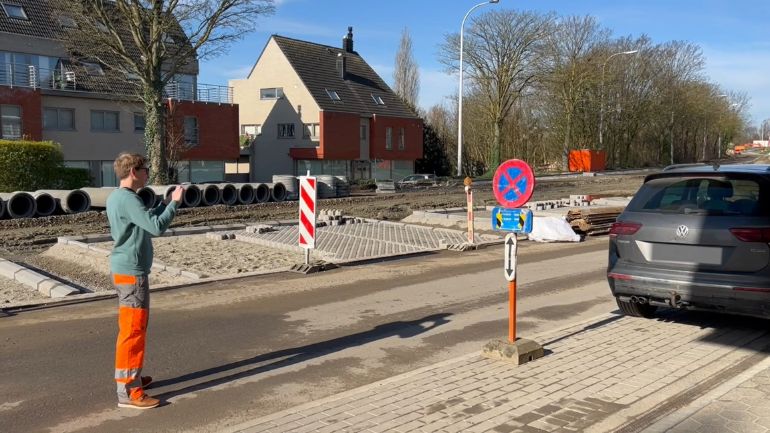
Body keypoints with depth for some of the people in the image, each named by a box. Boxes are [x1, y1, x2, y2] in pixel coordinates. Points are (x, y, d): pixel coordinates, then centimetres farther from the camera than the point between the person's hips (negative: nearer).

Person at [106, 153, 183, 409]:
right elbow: (156, 228, -27)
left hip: (124, 269, 10)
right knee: (133, 330, -6)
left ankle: (131, 377, 32)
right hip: (132, 272, -10)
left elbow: (146, 221, 23)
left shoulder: (116, 198, 13)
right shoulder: (128, 199, -19)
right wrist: (175, 202, -15)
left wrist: (167, 203, 15)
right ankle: (128, 392, -2)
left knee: (130, 328, 19)